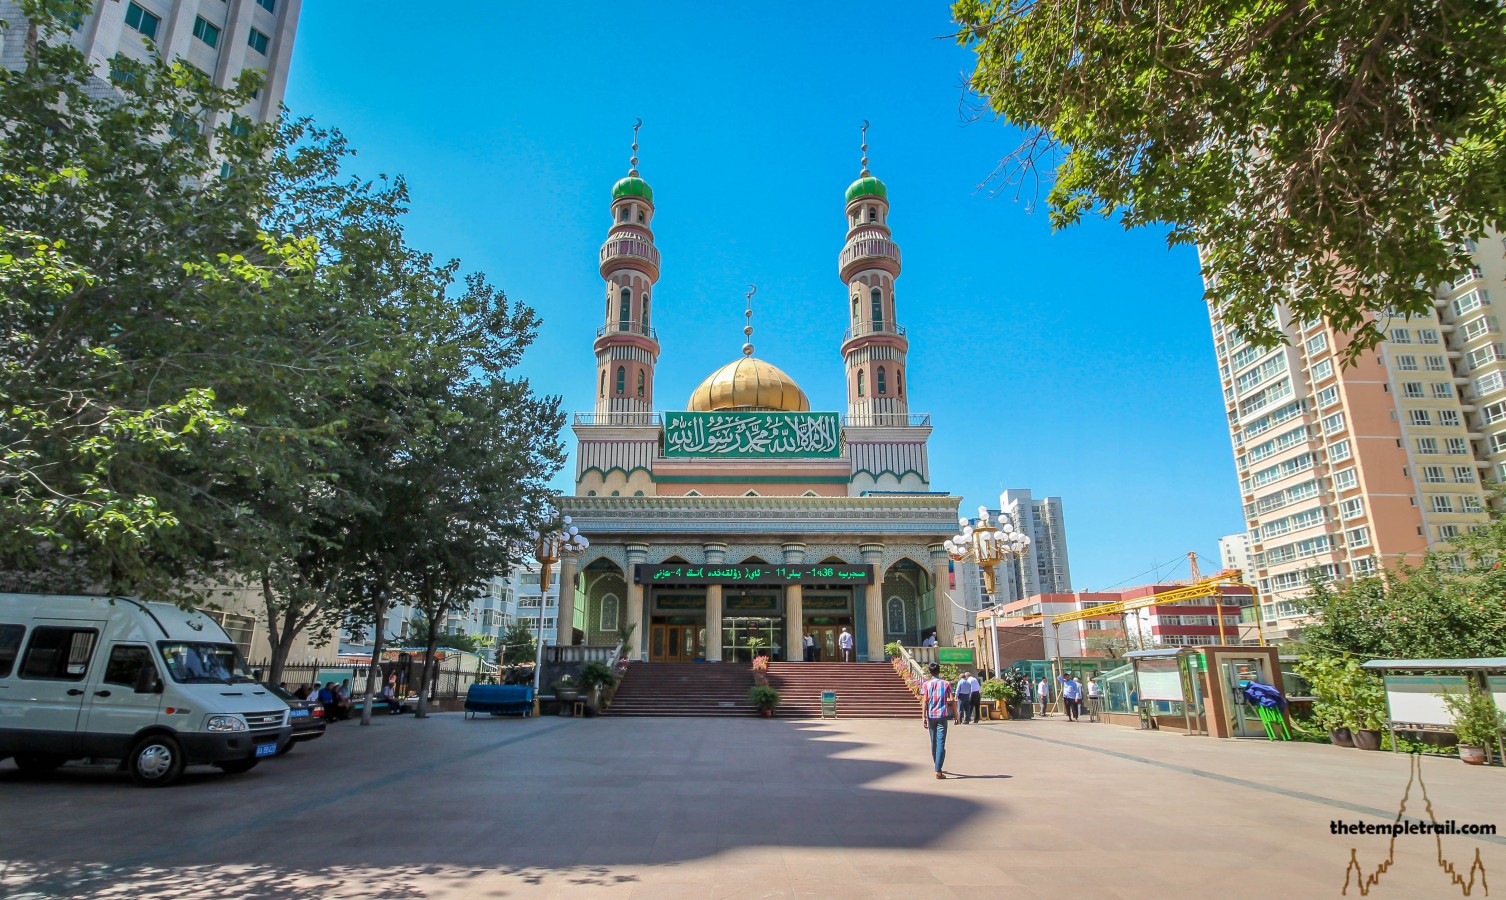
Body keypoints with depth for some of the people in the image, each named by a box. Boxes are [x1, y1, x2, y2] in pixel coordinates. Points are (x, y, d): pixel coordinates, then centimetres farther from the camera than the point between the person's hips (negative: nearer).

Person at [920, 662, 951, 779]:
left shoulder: (926, 684, 3)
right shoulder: (946, 683, 3)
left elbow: (924, 701, -5)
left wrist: (923, 717, -6)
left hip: (931, 716, 1)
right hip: (942, 716, -1)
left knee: (934, 742, 16)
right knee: (941, 743, -5)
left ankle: (938, 767, 29)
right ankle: (938, 770, -14)